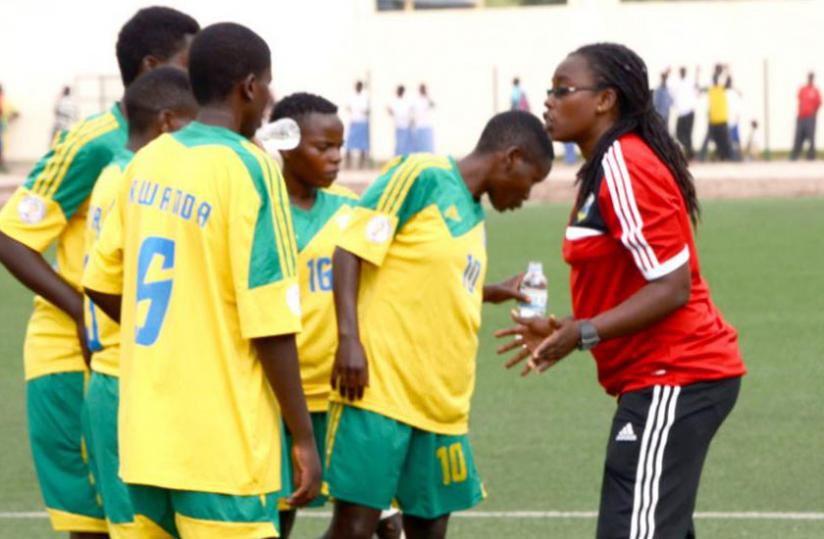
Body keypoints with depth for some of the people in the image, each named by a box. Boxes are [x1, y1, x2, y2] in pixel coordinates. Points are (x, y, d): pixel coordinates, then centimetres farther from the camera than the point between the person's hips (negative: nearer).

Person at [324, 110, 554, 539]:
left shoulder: (474, 214, 19)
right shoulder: (422, 176, -6)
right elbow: (352, 250, -11)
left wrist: (493, 293, 21)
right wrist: (349, 338, -19)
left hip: (442, 403, 8)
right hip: (379, 389, -8)